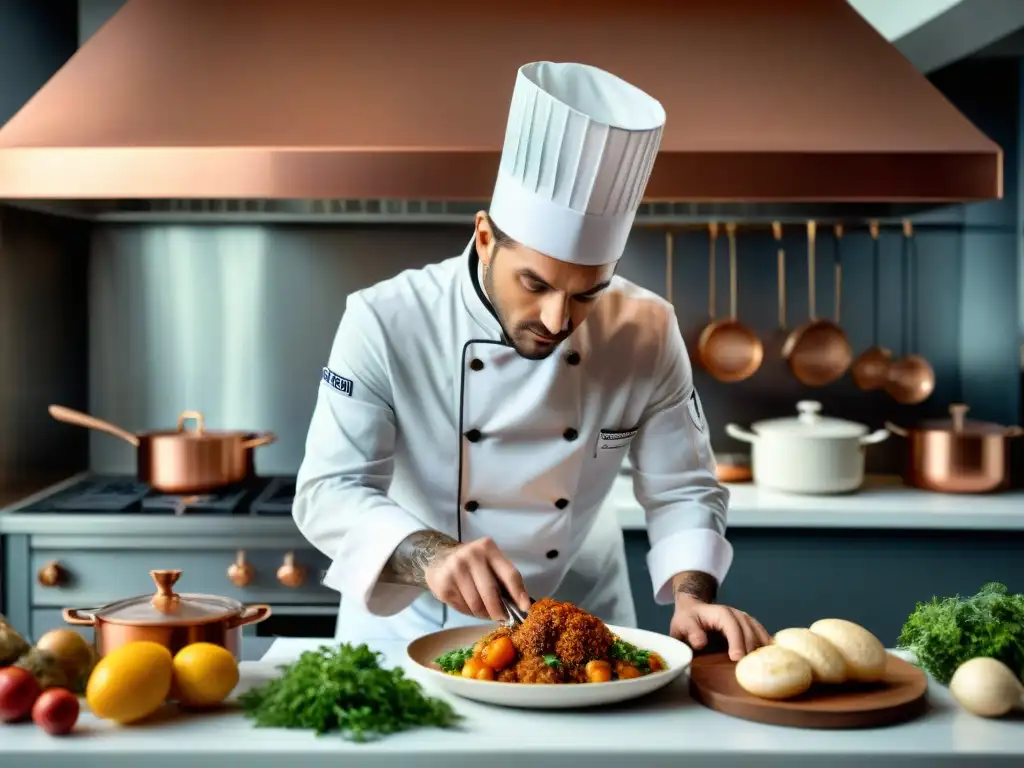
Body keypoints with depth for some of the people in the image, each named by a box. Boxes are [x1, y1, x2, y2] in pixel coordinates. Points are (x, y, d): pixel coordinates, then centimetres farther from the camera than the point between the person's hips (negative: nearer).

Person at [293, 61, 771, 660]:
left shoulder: (647, 334, -11)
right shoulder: (387, 323, -18)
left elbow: (682, 491, -3)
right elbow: (329, 490, -20)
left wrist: (691, 594, -22)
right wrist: (430, 555, -39)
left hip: (581, 621, 2)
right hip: (412, 625, -1)